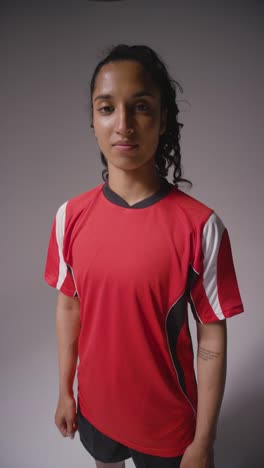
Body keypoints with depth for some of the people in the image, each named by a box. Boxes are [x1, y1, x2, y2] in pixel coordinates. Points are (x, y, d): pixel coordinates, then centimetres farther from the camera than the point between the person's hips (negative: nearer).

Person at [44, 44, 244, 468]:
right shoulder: (70, 216, -12)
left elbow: (212, 337, -16)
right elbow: (68, 306, -1)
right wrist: (65, 391, 7)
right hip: (95, 405, 4)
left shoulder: (201, 226, -23)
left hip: (169, 418, -3)